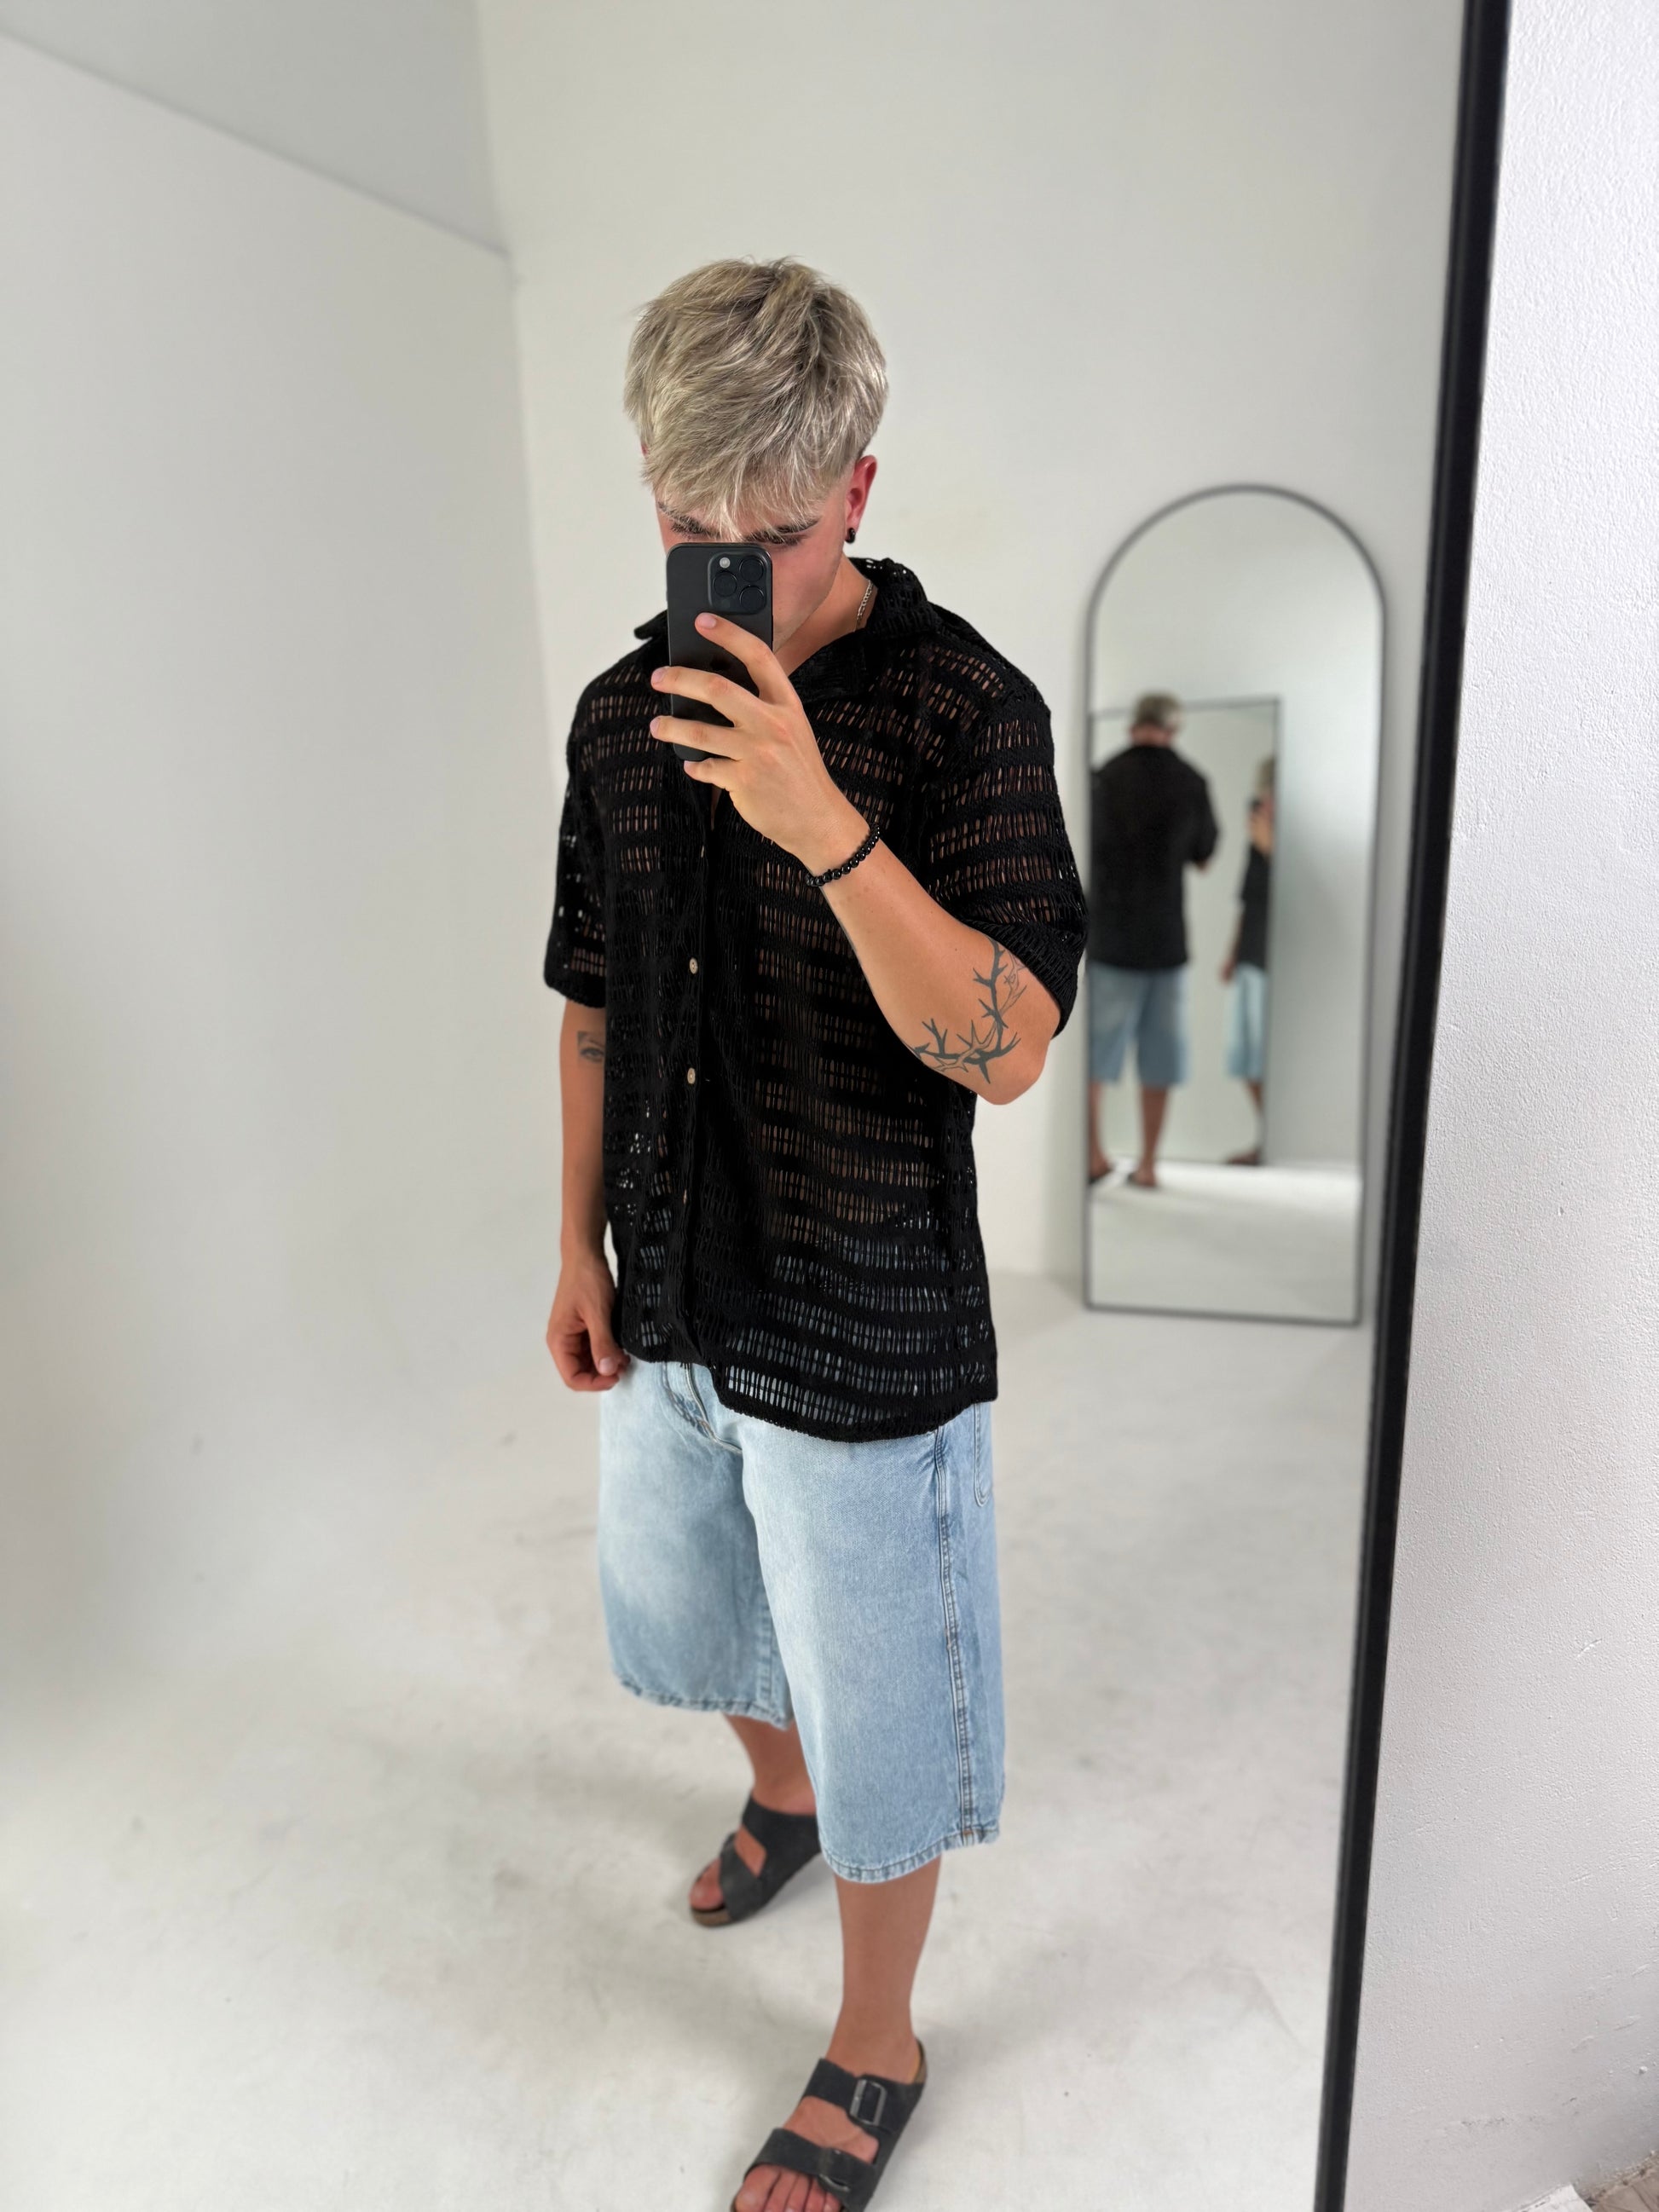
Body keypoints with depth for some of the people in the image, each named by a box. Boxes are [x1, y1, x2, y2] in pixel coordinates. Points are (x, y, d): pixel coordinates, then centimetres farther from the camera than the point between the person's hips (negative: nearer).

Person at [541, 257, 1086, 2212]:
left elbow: (1007, 1049, -22)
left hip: (862, 1334, -6)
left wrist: (830, 830, -33)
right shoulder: (621, 710, 3)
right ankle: (778, 1792, 60)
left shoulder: (962, 708, -14)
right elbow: (595, 1004, 10)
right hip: (669, 1299, 6)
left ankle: (875, 2052, 40)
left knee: (879, 1711, 12)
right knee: (681, 1612, 27)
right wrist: (581, 1245, 11)